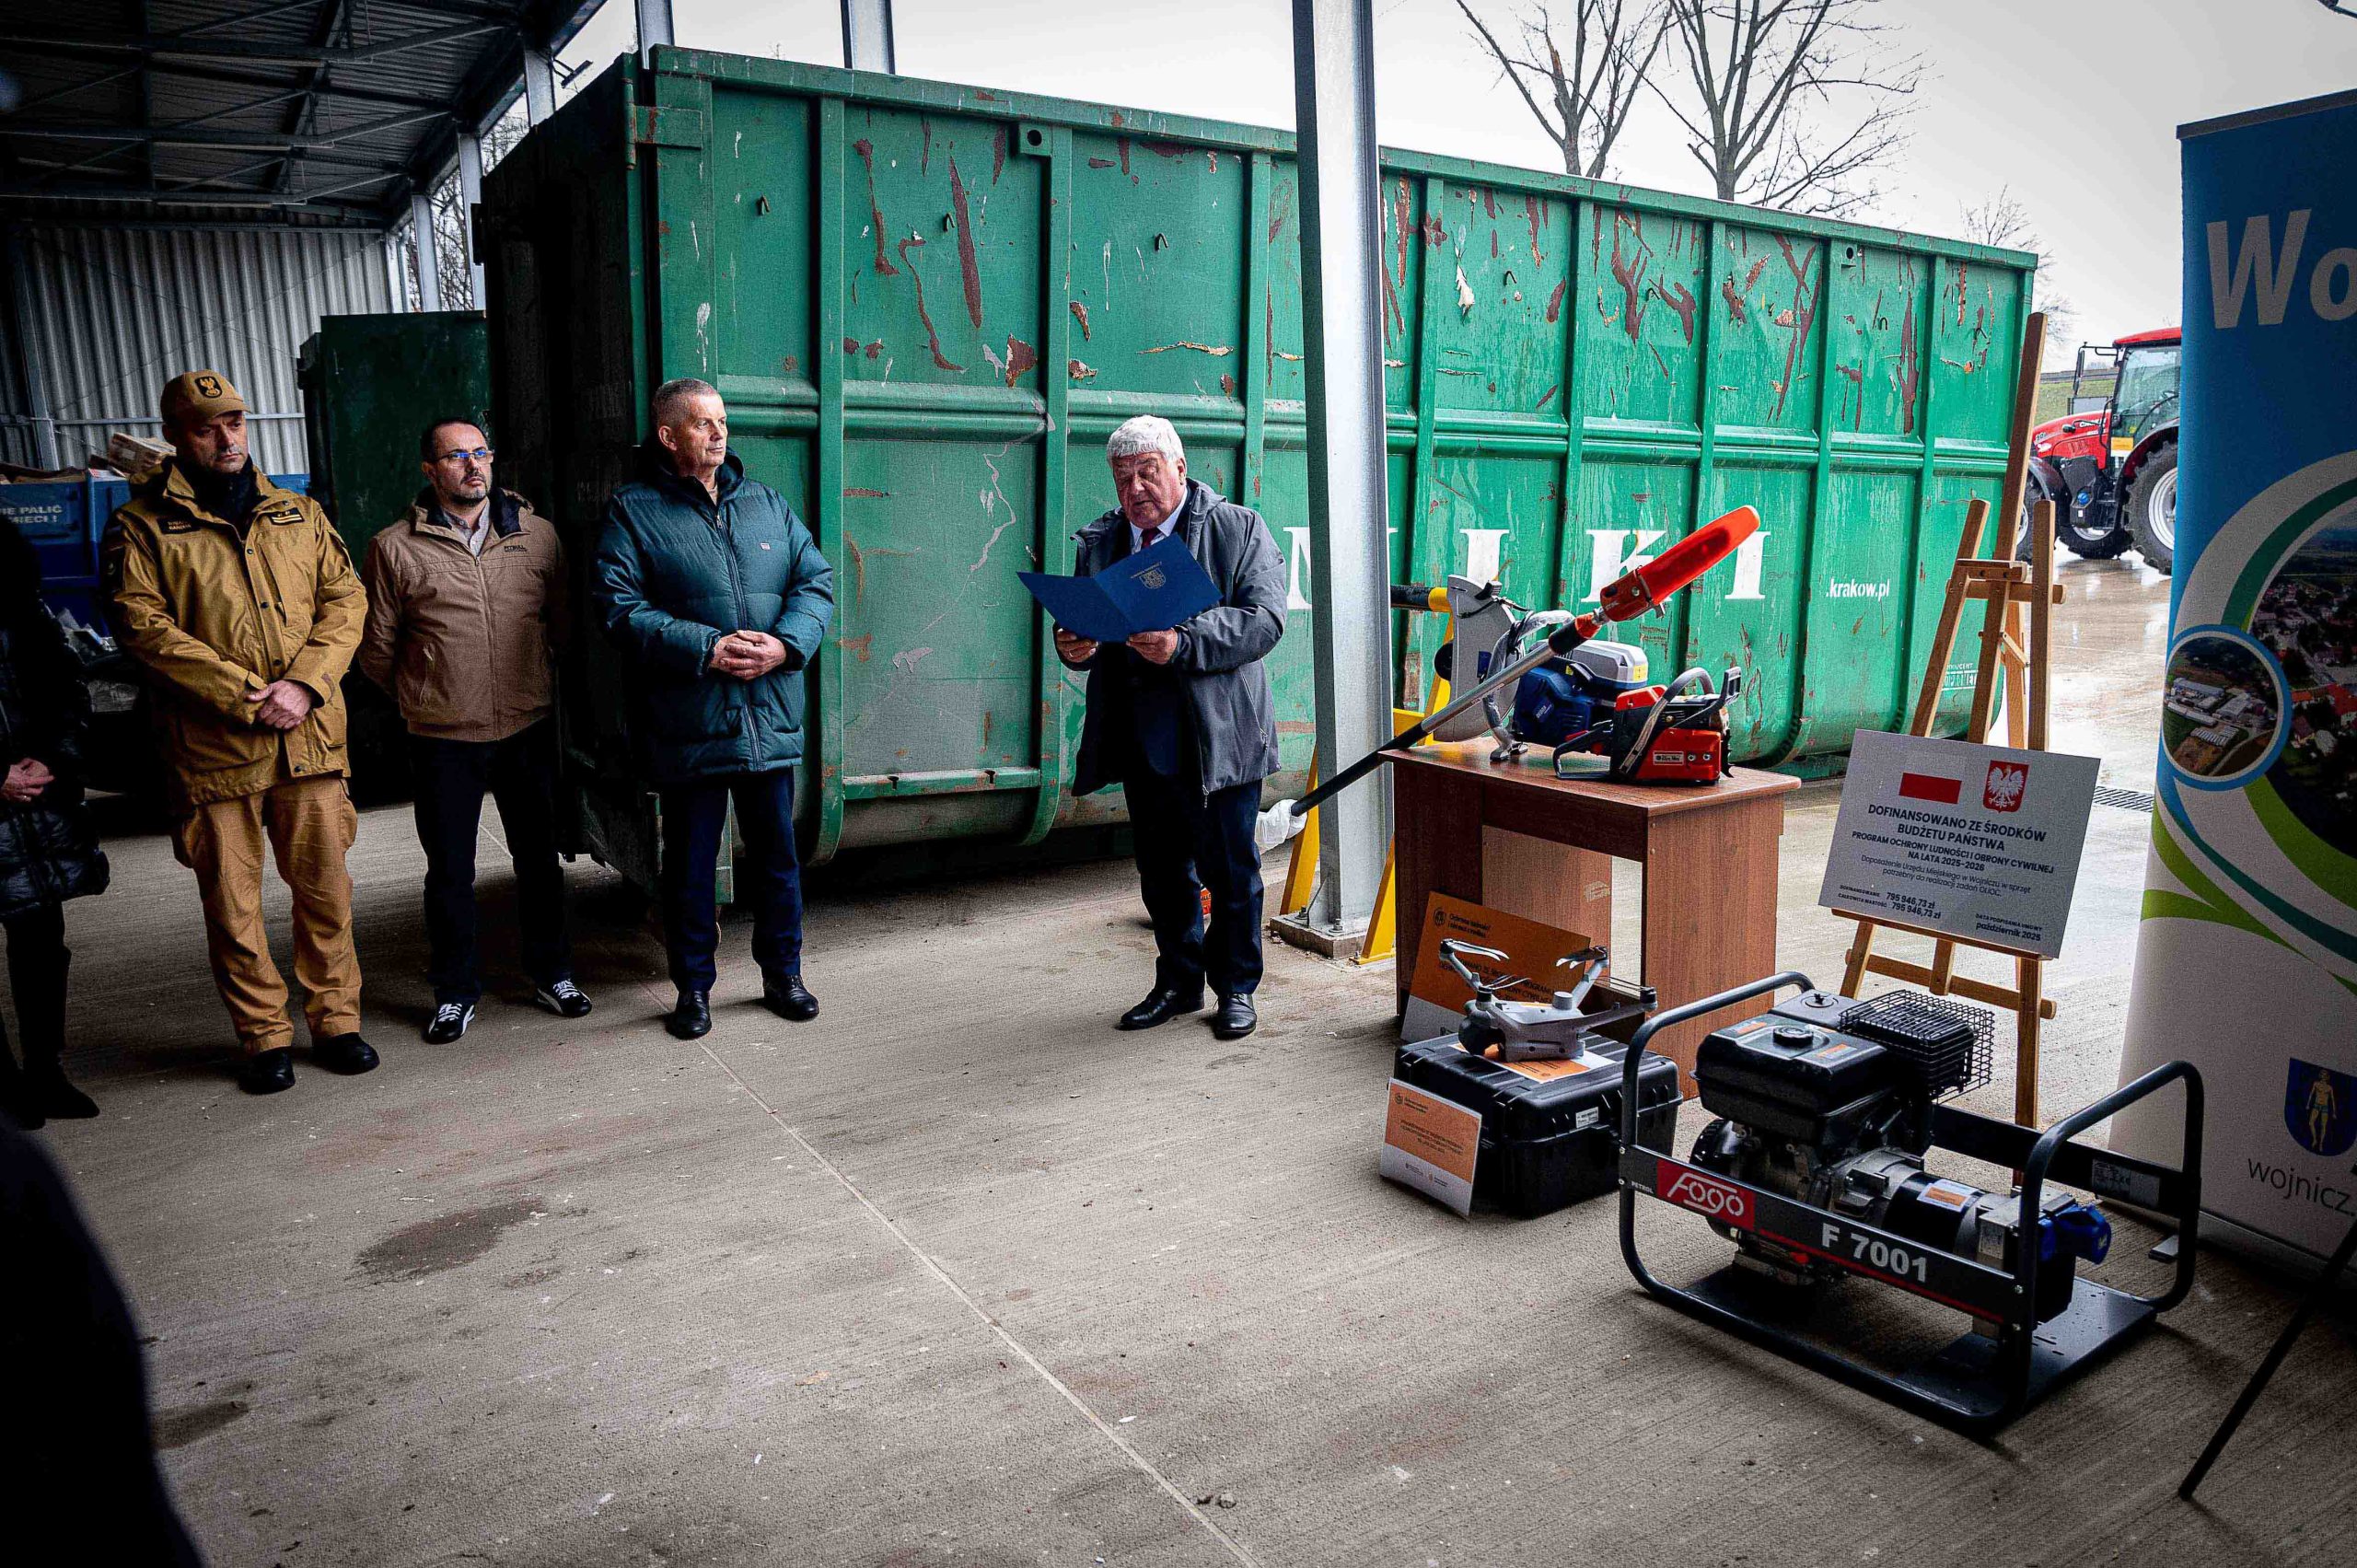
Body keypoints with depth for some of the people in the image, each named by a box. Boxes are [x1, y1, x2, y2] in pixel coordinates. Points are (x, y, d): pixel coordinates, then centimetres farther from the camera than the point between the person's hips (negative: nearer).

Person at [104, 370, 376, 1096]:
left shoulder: (299, 514, 13)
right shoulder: (142, 527, 2)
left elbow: (345, 600, 6)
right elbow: (143, 625, -7)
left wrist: (304, 685, -10)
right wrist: (241, 695, -16)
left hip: (309, 737, 2)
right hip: (210, 745, -2)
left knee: (325, 886, 8)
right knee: (232, 902, 5)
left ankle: (335, 1019, 22)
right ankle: (264, 1036, 19)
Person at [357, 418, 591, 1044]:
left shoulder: (537, 535, 3)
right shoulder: (395, 548, -2)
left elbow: (562, 623, 12)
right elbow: (377, 650, 5)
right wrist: (425, 698, 13)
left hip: (529, 729, 2)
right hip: (442, 738, -1)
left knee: (539, 857, 12)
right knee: (449, 872, 8)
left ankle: (551, 973, 29)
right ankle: (455, 991, 23)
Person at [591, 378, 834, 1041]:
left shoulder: (766, 503, 12)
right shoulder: (634, 510, -1)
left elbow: (817, 581, 8)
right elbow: (618, 606, -10)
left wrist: (785, 644, -10)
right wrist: (705, 650, -19)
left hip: (770, 719, 4)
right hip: (687, 727, -3)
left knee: (777, 854, 13)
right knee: (690, 862, 8)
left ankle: (783, 973, 29)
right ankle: (693, 987, 24)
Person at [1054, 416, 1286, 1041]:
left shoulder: (1239, 529, -2)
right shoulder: (1099, 542, 12)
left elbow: (1265, 619, -13)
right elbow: (1082, 626, 13)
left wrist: (1183, 644, -27)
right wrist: (1073, 647, -12)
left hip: (1219, 735, -4)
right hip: (1141, 739, 5)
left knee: (1230, 867, 4)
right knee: (1161, 870, 15)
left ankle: (1236, 988, 21)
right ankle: (1179, 983, 31)